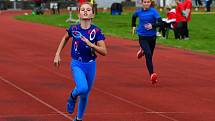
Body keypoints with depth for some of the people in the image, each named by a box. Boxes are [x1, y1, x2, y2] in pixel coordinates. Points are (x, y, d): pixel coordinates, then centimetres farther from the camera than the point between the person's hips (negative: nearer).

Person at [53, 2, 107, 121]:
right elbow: (65, 38, 14)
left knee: (85, 95, 14)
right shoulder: (73, 29, -8)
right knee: (82, 88, -28)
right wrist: (57, 54, 9)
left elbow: (104, 51, -12)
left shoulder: (96, 31, -10)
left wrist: (91, 44, -26)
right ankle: (73, 96, 8)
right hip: (77, 64, -2)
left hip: (91, 65, 2)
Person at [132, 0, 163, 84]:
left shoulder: (153, 11, -9)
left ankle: (142, 50, 53)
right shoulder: (139, 12, 0)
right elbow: (134, 17, 25)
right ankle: (152, 74, -22)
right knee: (148, 55, -21)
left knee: (150, 55, 18)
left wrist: (152, 25, -29)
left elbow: (160, 23, -15)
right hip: (142, 37, -1)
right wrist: (133, 26, 16)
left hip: (152, 37, 1)